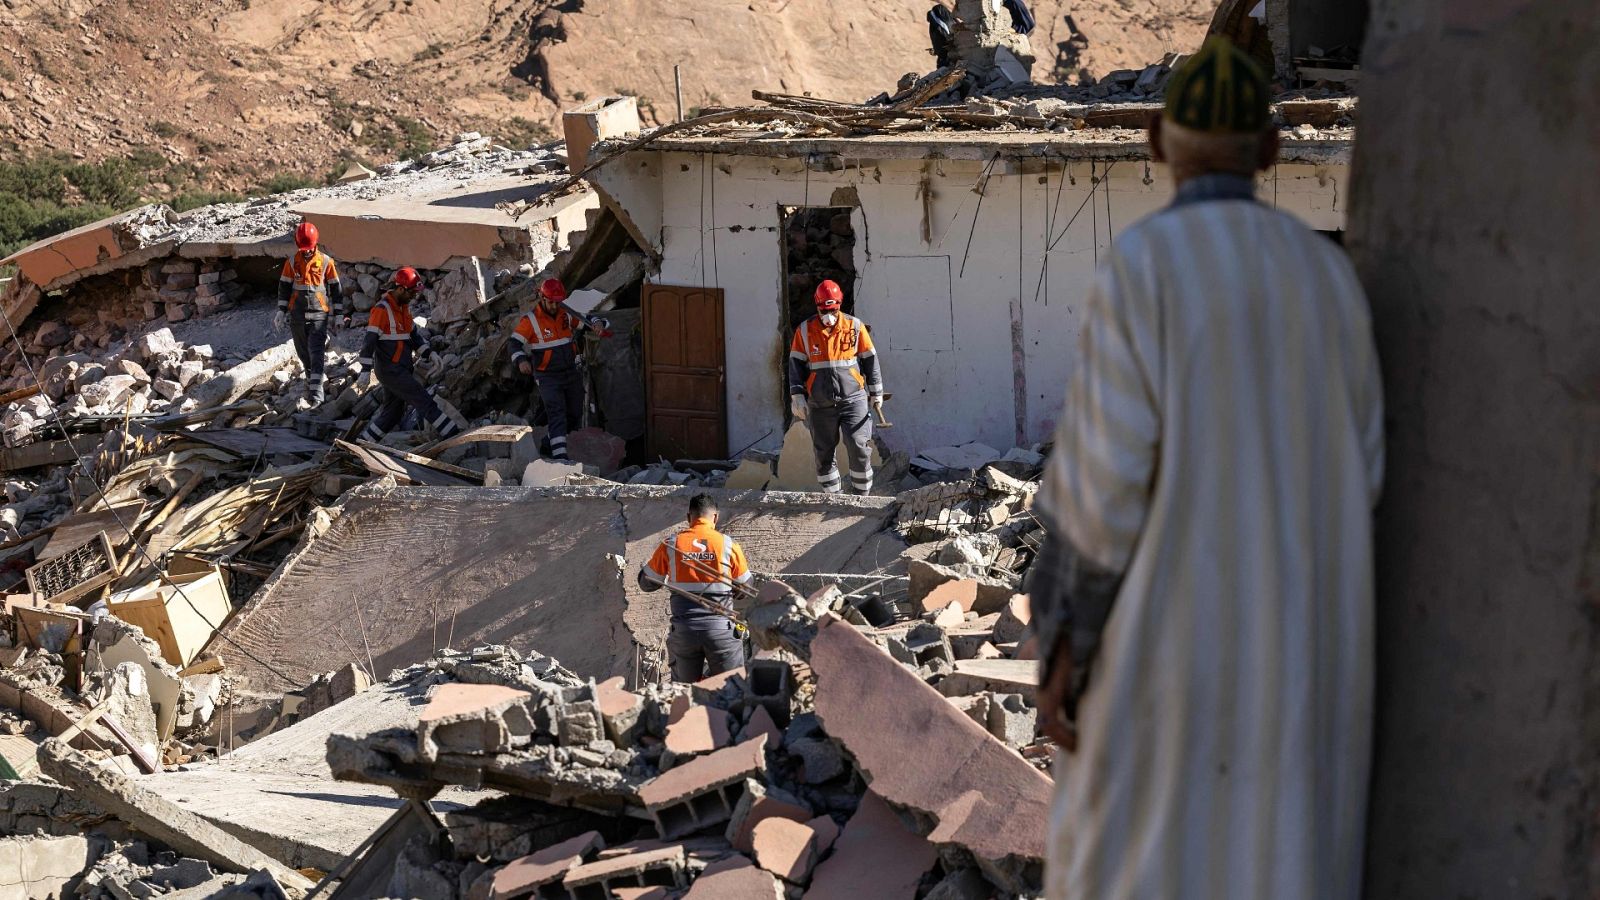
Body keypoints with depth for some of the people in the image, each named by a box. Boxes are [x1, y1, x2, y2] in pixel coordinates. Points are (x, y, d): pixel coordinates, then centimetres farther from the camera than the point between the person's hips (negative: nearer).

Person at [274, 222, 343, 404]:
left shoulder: (326, 261, -1)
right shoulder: (292, 262, 4)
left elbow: (335, 287, 6)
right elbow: (284, 287, 9)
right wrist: (281, 311, 3)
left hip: (319, 314, -3)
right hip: (297, 314, 3)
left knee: (316, 351, -15)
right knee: (303, 352, 12)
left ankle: (316, 389, -22)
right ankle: (310, 380, 31)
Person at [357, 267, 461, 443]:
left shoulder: (404, 307, 12)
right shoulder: (382, 309, -17)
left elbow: (413, 334, 22)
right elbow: (369, 340, -19)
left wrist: (428, 353, 9)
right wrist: (366, 370, -20)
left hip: (403, 368, 10)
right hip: (390, 369, -10)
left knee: (393, 411, 15)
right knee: (424, 400, -12)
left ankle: (364, 442, 23)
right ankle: (452, 434, -13)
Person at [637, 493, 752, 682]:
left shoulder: (670, 545, 1)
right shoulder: (728, 545, -2)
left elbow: (646, 583, 11)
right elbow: (746, 587, 8)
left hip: (684, 631, 2)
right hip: (720, 630, -2)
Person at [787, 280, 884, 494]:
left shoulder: (855, 327, 3)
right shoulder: (805, 331, 4)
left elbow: (870, 360, 10)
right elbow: (796, 364, 8)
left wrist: (876, 393, 10)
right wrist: (797, 395, -1)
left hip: (853, 399, -1)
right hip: (820, 404, 1)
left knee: (859, 449, -10)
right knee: (824, 454, 4)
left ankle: (863, 496, 2)